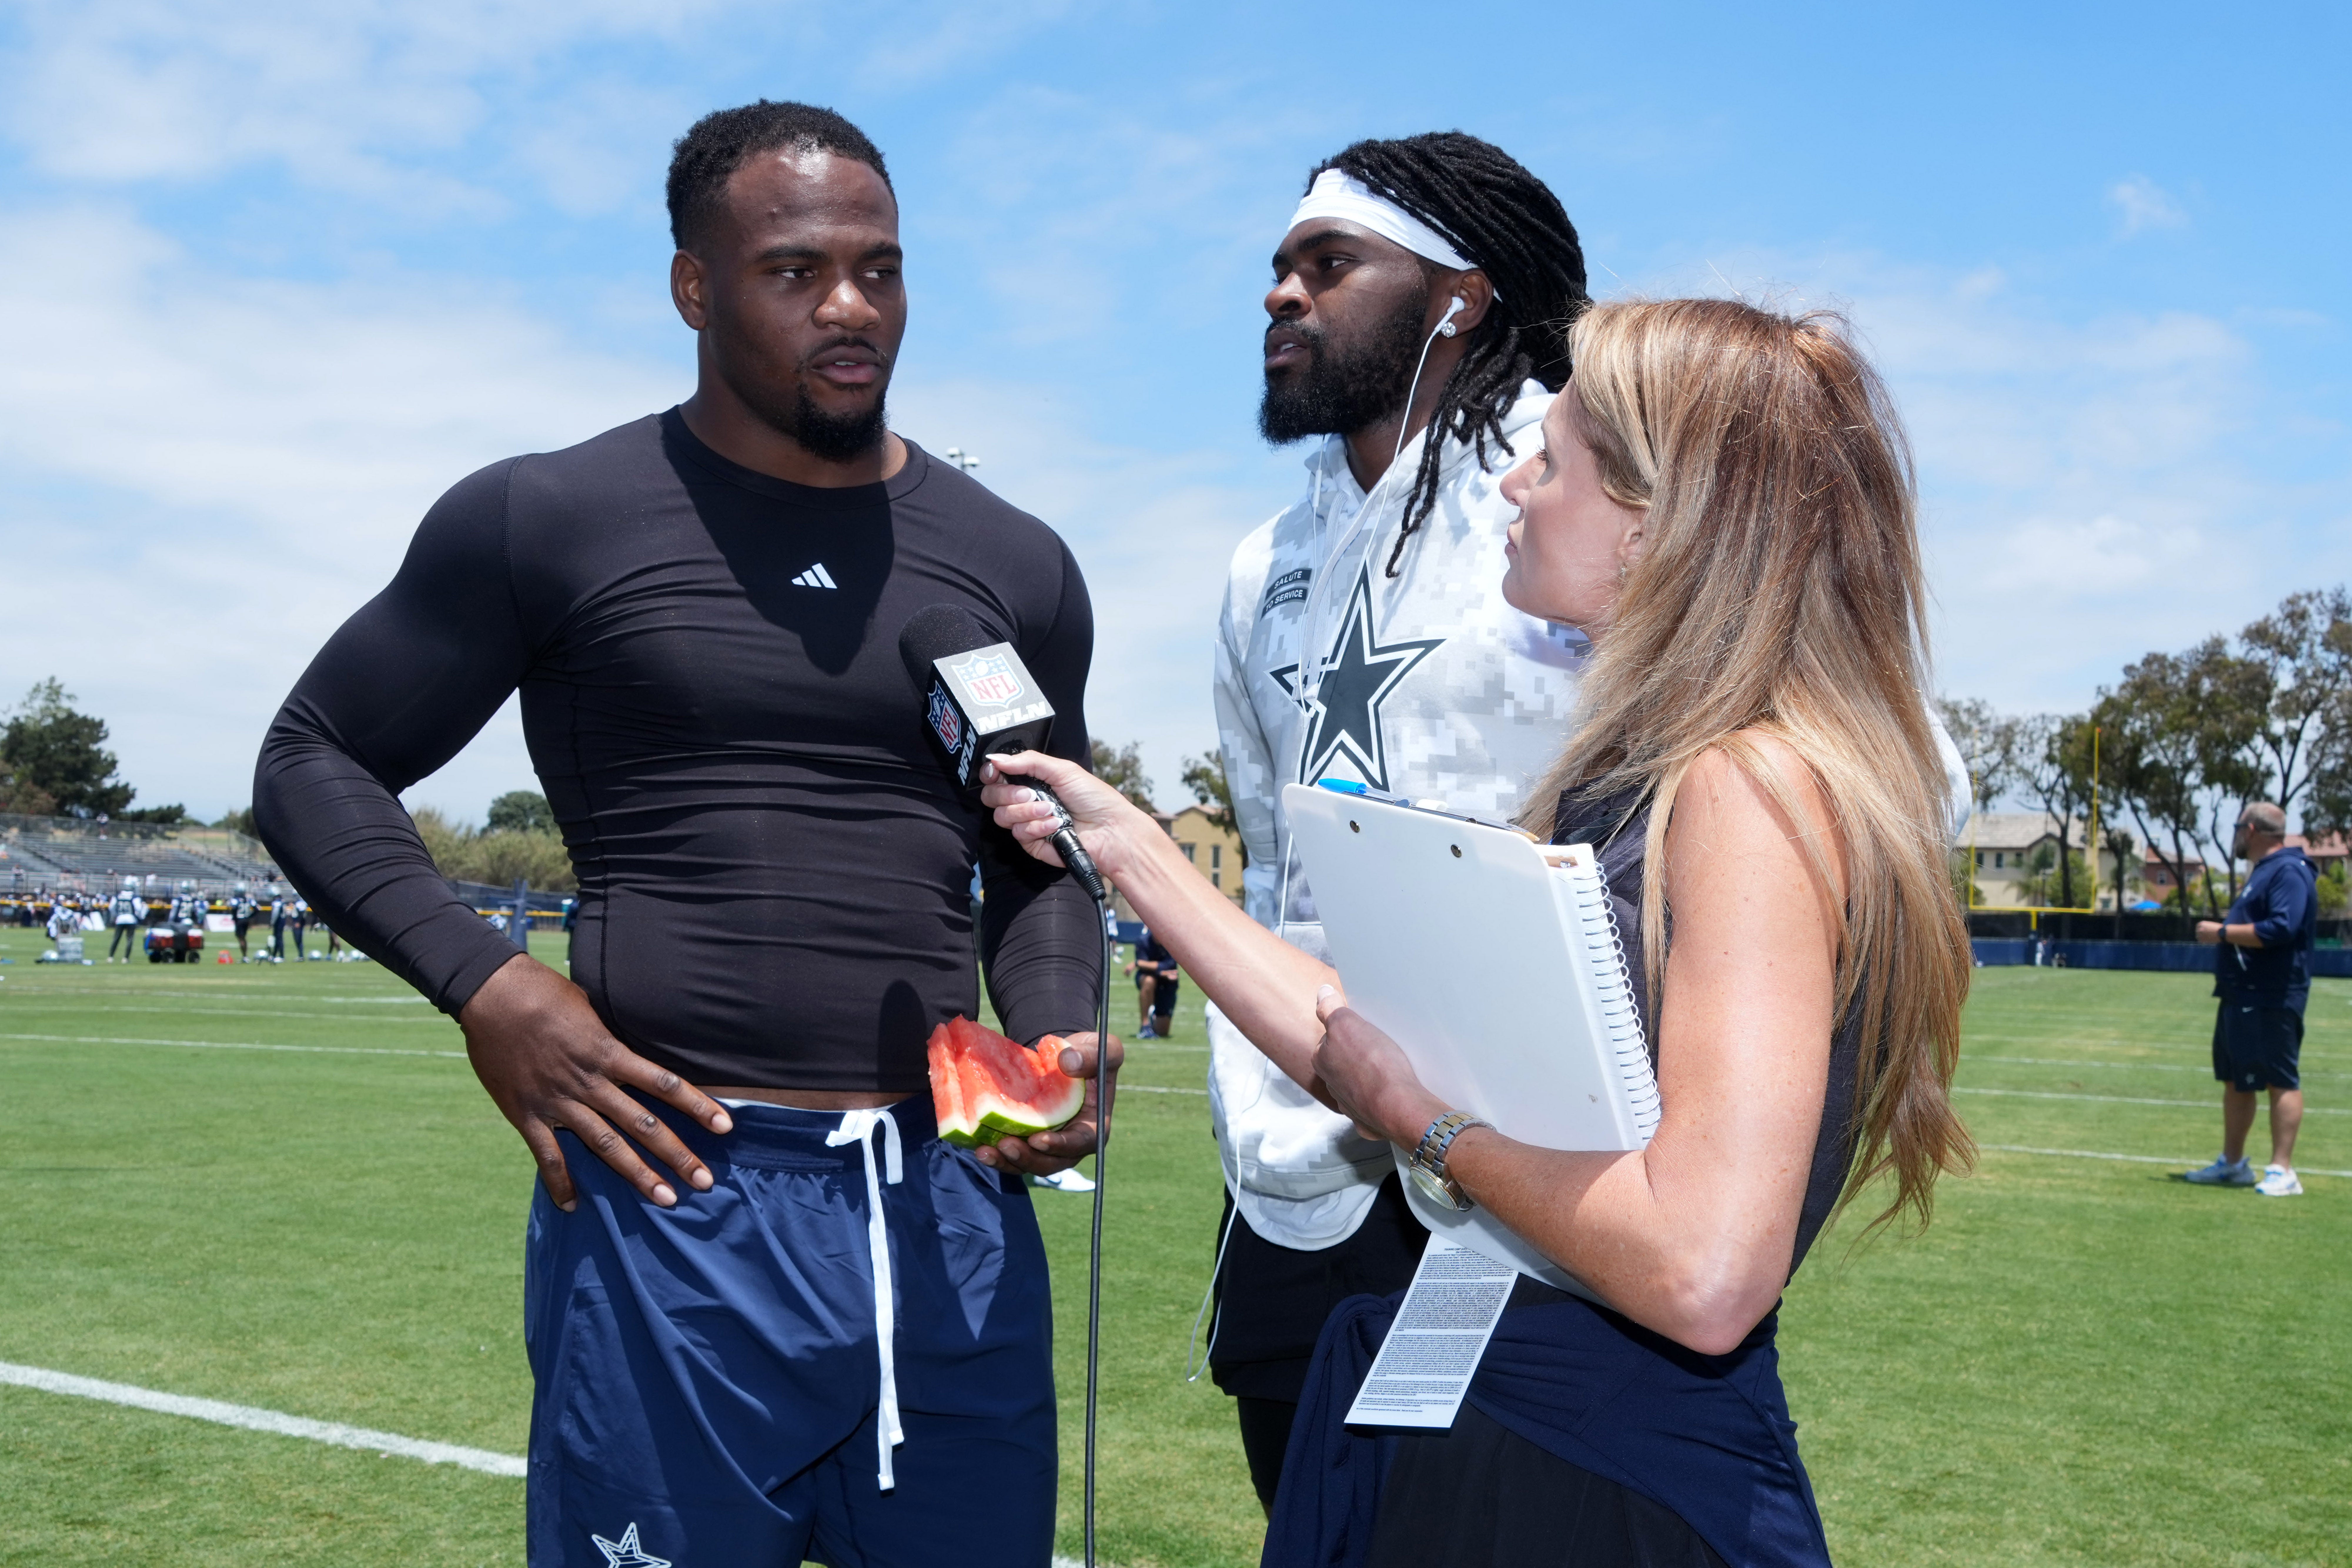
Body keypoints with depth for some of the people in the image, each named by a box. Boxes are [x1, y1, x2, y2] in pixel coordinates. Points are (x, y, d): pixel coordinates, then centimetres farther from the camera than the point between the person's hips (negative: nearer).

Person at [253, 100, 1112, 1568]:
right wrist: (486, 983, -9)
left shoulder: (1014, 566, 10)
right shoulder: (551, 523, 0)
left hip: (951, 1208, 4)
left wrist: (1061, 1037, -1)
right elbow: (316, 761, 7)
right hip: (672, 1203, -3)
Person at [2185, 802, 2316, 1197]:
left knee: (2281, 1081, -6)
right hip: (2241, 998, 11)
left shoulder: (2289, 872, -15)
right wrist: (2224, 932, 12)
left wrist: (2223, 933, -20)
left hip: (2271, 1002, -11)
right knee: (2235, 1080, 15)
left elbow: (2281, 928, -27)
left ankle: (2282, 1172, -4)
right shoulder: (2265, 871, 18)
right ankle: (2233, 1164, 24)